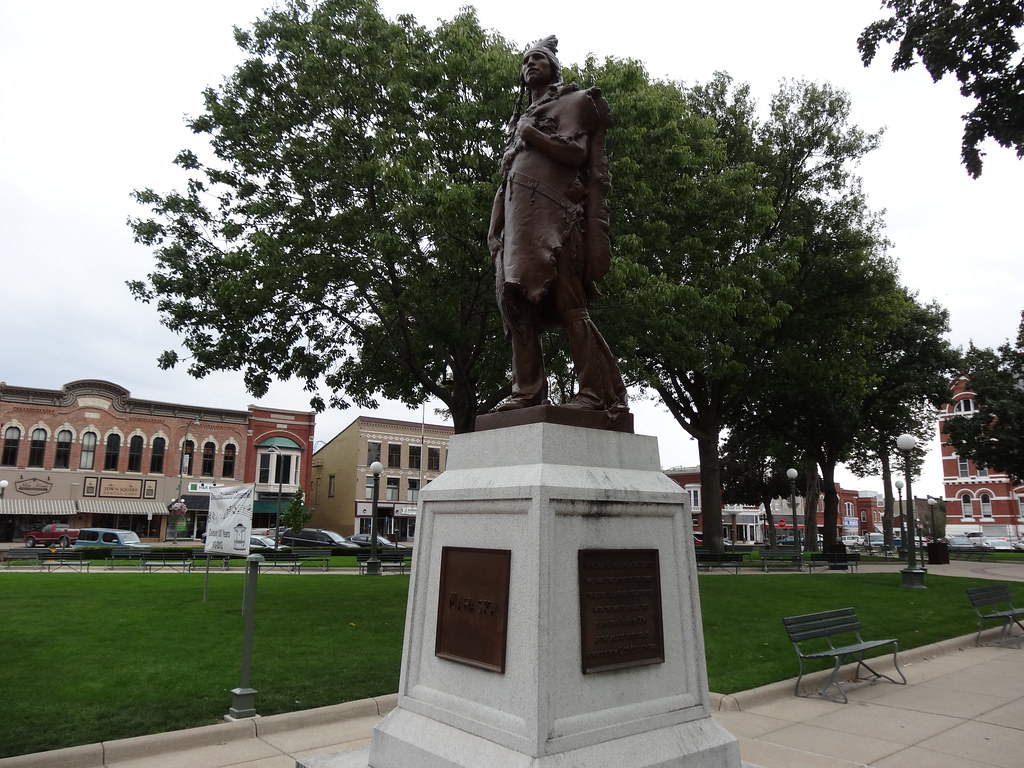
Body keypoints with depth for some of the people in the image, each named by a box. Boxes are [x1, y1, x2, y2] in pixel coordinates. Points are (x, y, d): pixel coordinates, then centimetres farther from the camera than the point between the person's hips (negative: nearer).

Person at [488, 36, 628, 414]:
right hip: (517, 218, 7)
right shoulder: (521, 118, 32)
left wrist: (530, 135, 0)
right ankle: (527, 391, -4)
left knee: (567, 302, -14)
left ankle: (594, 392, -14)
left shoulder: (570, 101, 14)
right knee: (517, 302, -4)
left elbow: (575, 152, -5)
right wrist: (494, 227, 13)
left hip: (550, 212, -7)